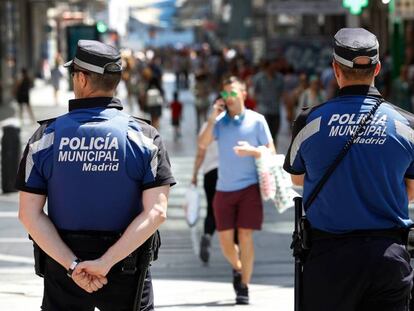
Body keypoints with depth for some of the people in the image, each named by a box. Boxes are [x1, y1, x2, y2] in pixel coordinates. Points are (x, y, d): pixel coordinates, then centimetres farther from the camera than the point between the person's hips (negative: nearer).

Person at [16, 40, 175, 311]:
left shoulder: (46, 136, -2)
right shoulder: (144, 136, -5)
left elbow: (30, 213, -7)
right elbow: (156, 212, -15)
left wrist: (72, 265, -13)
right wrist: (106, 263, -18)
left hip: (62, 266, 1)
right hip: (126, 270, -1)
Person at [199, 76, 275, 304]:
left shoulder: (256, 120, 1)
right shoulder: (219, 120, 8)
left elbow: (271, 151, 1)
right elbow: (203, 144, -4)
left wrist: (252, 150, -17)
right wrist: (212, 118, -11)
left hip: (249, 187, -3)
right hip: (223, 188, 3)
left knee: (245, 236, -6)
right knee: (225, 239, 3)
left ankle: (244, 287, 1)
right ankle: (237, 268, 32)